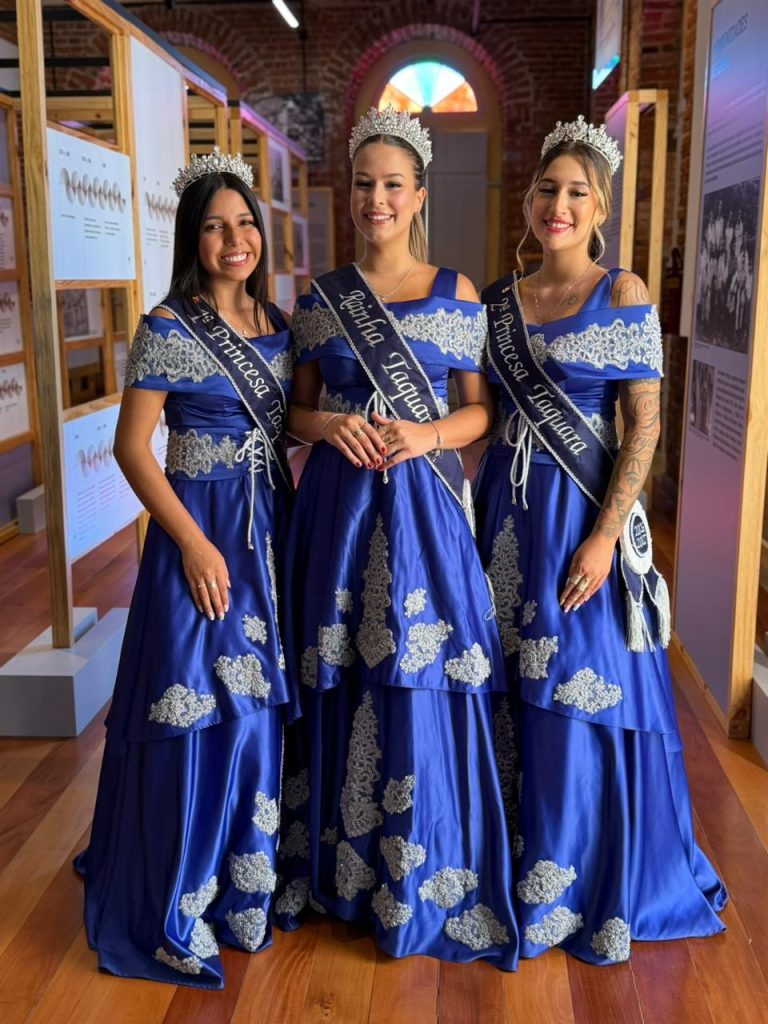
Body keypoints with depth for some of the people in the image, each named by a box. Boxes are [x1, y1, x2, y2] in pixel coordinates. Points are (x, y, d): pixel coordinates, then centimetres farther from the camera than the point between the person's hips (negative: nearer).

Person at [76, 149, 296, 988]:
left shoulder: (278, 324, 9)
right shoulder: (168, 329, -9)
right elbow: (131, 447, -11)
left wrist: (296, 521, 7)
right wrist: (194, 543, -17)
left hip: (275, 529, 6)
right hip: (204, 532, -6)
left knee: (263, 703, 12)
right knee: (200, 708, -1)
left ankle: (253, 881, 32)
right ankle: (182, 909, 18)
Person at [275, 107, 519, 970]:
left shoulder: (456, 295, 2)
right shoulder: (320, 298, 7)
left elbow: (479, 409, 4)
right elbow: (297, 408, 11)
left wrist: (431, 433, -15)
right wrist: (327, 425, -10)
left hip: (424, 504, -1)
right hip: (337, 502, 2)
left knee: (425, 677, 0)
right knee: (340, 676, 7)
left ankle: (428, 879, 20)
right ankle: (341, 866, 27)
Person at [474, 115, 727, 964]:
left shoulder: (623, 294, -5)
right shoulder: (498, 301, 8)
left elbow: (645, 424, -9)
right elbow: (480, 416, 11)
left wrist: (605, 536, -16)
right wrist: (477, 513, 4)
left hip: (583, 512, -4)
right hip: (508, 512, 5)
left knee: (585, 696, 2)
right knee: (511, 692, 12)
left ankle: (588, 890, 22)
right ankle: (515, 865, 31)